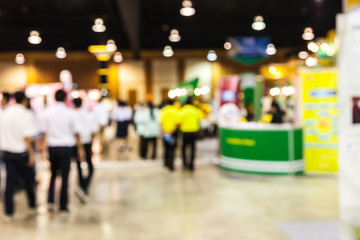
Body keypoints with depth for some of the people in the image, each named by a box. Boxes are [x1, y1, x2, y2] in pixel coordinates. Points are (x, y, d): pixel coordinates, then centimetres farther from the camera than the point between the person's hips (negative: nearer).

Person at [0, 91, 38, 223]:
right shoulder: (24, 114, -14)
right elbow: (26, 137, -17)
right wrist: (31, 154, -12)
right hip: (21, 152, -5)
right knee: (29, 180, 13)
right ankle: (32, 206, 26)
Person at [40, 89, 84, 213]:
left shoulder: (47, 112, -1)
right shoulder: (70, 112, -5)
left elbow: (43, 133, -1)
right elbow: (76, 133, -2)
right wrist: (80, 148, 6)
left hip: (52, 147, 2)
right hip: (66, 147, -2)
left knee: (53, 174, 19)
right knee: (65, 176, 5)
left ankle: (50, 200, 6)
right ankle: (63, 206, 9)